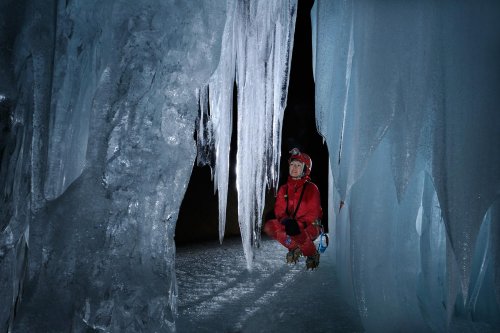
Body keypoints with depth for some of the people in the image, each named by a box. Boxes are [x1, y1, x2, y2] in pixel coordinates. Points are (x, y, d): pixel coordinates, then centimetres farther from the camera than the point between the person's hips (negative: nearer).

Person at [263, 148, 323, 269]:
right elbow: (279, 209, 2)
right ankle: (294, 248, -1)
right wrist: (285, 220, -19)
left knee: (299, 236, -39)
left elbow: (313, 213, -12)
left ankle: (312, 254, -4)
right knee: (269, 226, -21)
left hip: (309, 225, -5)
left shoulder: (311, 188, -8)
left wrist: (299, 224, -24)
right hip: (289, 224, 5)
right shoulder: (284, 189, 7)